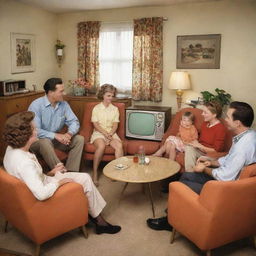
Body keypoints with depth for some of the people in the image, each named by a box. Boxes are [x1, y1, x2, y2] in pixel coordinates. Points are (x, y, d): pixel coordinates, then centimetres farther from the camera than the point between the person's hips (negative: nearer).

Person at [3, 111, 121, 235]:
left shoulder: (11, 149, -8)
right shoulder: (24, 163, -37)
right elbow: (42, 194, -38)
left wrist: (50, 173, 3)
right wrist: (60, 182, -21)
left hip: (40, 181, 9)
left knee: (85, 177, 15)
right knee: (85, 180, 1)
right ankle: (99, 221, 17)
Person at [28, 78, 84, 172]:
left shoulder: (64, 104, -2)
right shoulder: (36, 105, -18)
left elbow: (74, 122, -3)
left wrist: (69, 134, -24)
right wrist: (55, 135, -32)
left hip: (57, 139, 6)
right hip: (37, 140, -5)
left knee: (79, 139, -11)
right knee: (45, 142, -38)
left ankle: (71, 172, -16)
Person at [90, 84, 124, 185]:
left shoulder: (115, 109, 12)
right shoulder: (96, 108, 5)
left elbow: (115, 125, 5)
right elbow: (96, 125, -3)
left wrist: (110, 134, -14)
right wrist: (105, 134, -16)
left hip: (111, 133, 3)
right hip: (99, 133, -2)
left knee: (119, 145, -30)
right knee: (101, 146, -35)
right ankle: (95, 173, -25)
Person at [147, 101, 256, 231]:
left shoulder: (243, 145, -31)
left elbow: (226, 177, -29)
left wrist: (205, 169, -12)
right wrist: (212, 162, 2)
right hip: (227, 178, 10)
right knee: (185, 176, 12)